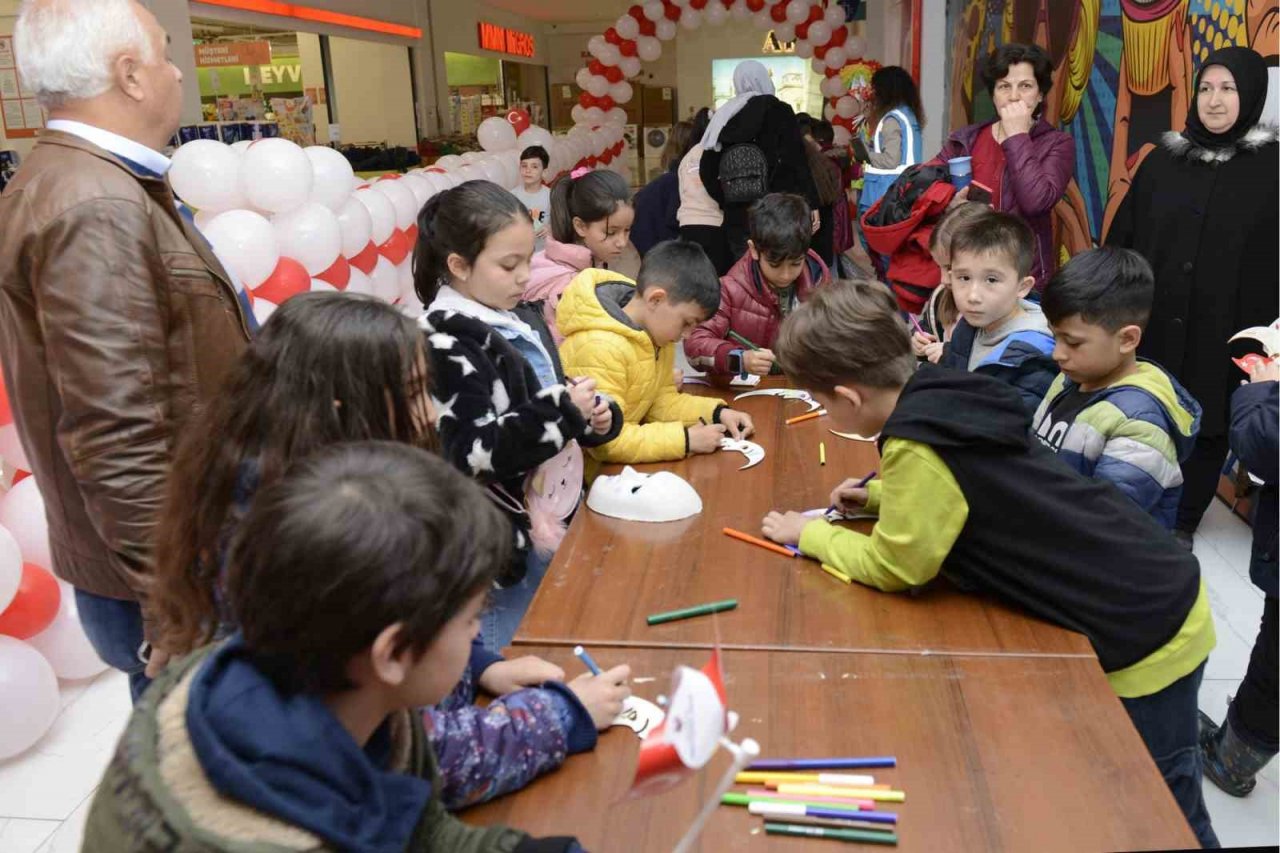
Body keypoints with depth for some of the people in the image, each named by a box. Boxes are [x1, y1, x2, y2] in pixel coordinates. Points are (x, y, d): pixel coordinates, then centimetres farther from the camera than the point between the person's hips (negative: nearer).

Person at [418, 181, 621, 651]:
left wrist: (594, 417, 0)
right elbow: (475, 453, -25)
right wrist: (563, 411, -24)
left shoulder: (522, 318, 8)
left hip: (554, 520, 8)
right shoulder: (447, 344, -18)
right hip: (504, 547, -8)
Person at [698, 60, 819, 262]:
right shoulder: (779, 111, -3)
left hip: (737, 215, 4)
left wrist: (726, 201, 11)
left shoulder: (724, 116, 8)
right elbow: (798, 162, -8)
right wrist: (811, 204, -5)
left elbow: (706, 169, 6)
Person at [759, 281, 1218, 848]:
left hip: (1145, 637, -8)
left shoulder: (918, 444, -29)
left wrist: (810, 535, -3)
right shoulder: (943, 398, -2)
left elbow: (892, 567, -17)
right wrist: (879, 494, 12)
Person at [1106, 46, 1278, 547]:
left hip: (1221, 326, -2)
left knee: (1207, 424, 7)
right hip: (1150, 318, 2)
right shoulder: (1163, 159, 7)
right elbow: (1122, 236, 7)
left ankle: (1181, 524, 23)